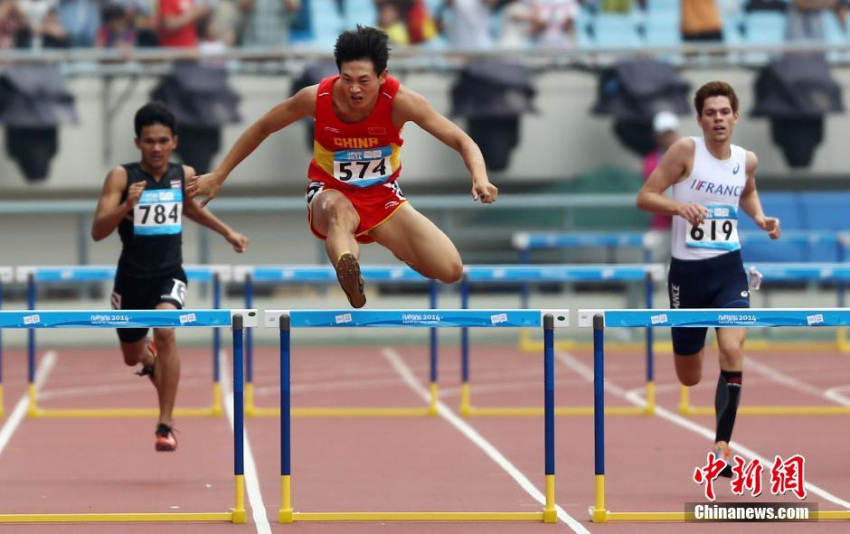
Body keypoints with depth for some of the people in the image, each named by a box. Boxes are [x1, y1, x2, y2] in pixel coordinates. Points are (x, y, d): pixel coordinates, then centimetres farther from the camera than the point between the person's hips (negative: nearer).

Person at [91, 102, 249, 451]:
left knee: (165, 330, -29)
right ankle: (150, 359, 60)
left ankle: (166, 425, -23)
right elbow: (97, 232, -18)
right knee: (132, 357, 18)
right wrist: (126, 206, -33)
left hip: (169, 275, 0)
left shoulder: (184, 176, -1)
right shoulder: (121, 177, -12)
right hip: (132, 278, 0)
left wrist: (228, 232, 23)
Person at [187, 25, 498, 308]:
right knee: (341, 209, -42)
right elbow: (262, 128, -2)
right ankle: (352, 284, -70)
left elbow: (462, 141, -18)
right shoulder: (317, 98, -19)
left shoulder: (399, 101, -21)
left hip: (384, 197, 2)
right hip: (330, 193, -2)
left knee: (450, 270, -14)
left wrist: (480, 178, -39)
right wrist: (218, 176, 0)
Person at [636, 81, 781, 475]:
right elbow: (645, 197, -11)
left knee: (732, 349, -22)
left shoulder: (746, 160, 3)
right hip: (687, 270, -2)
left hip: (728, 268, 2)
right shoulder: (687, 150, -11)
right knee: (689, 379, 8)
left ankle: (721, 446, -16)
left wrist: (759, 218, 7)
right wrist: (679, 207, -29)